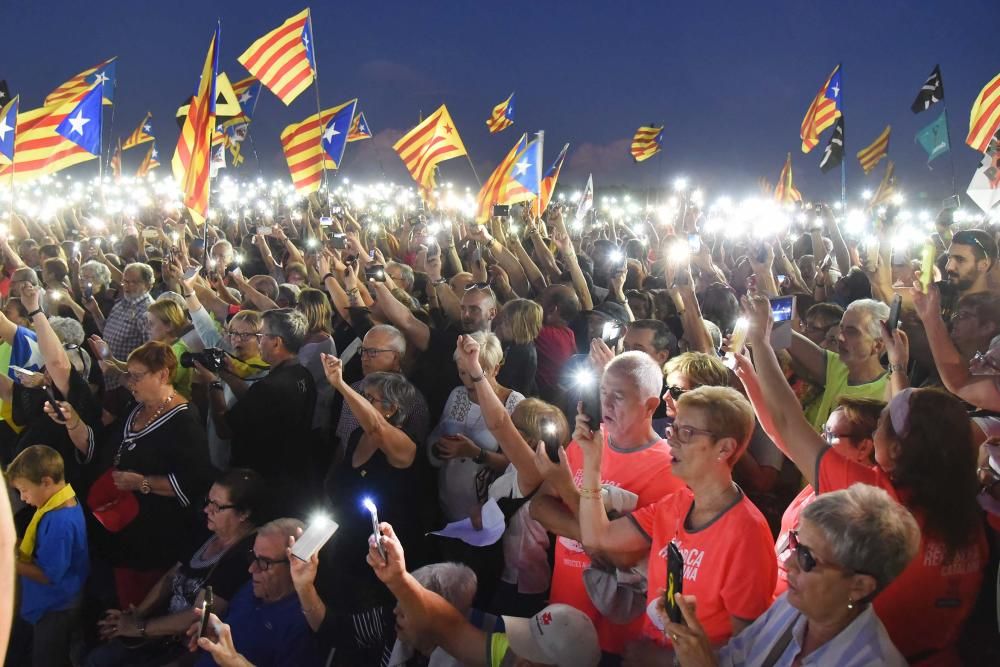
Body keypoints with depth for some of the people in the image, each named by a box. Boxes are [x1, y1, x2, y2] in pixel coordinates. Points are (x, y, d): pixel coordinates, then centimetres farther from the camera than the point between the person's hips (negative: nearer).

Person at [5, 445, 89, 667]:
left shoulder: (60, 521, -33)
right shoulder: (61, 504, -4)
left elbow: (49, 575, -27)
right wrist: (16, 548, -3)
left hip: (54, 611, -9)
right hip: (38, 603, 9)